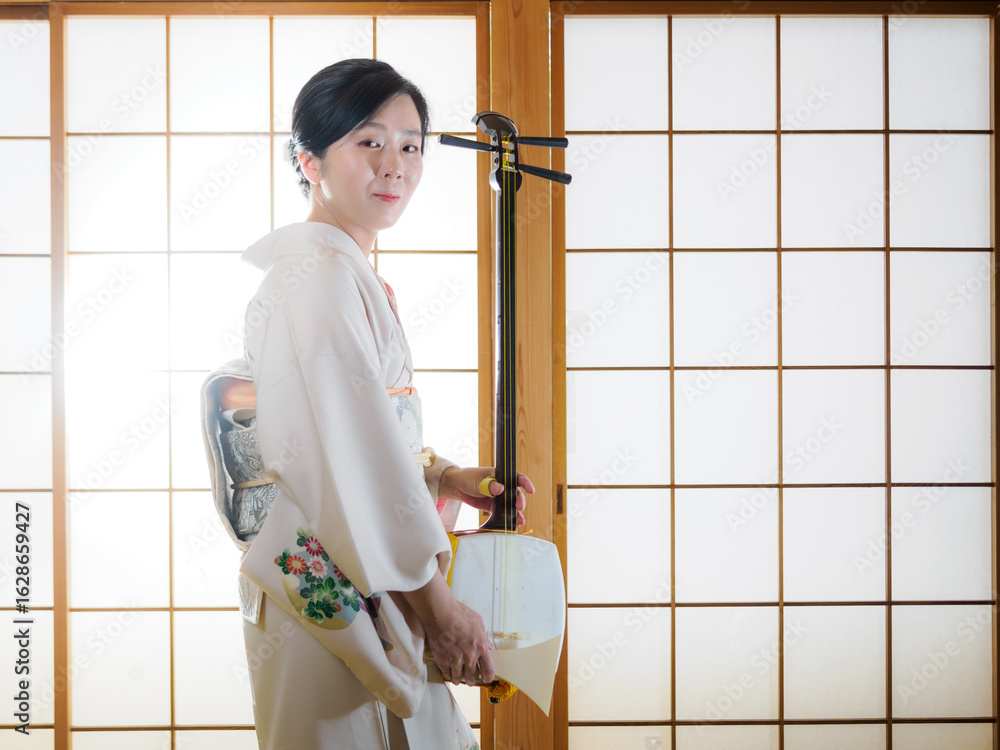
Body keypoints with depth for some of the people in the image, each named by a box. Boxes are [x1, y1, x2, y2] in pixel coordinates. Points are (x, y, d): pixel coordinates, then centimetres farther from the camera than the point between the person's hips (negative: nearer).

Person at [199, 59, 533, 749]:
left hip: (378, 587, 10)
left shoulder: (349, 273, 13)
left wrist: (445, 477, 7)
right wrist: (438, 603, -21)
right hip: (333, 585, -10)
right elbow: (350, 462, -24)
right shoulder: (318, 275, -18)